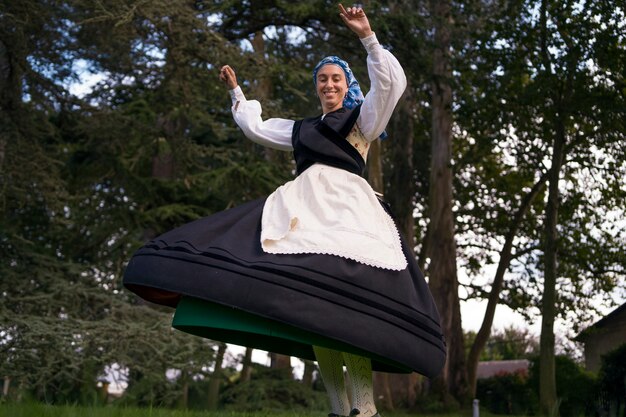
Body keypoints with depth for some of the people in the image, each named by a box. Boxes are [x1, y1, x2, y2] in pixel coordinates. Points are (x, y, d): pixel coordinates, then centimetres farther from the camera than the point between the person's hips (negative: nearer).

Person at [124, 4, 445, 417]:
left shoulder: (362, 118, 17)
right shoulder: (301, 128, 32)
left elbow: (392, 84, 1)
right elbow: (255, 127, 41)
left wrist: (368, 38, -2)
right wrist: (236, 91, 44)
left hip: (345, 207, -6)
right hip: (304, 209, 6)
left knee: (341, 291, -27)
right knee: (309, 296, -11)